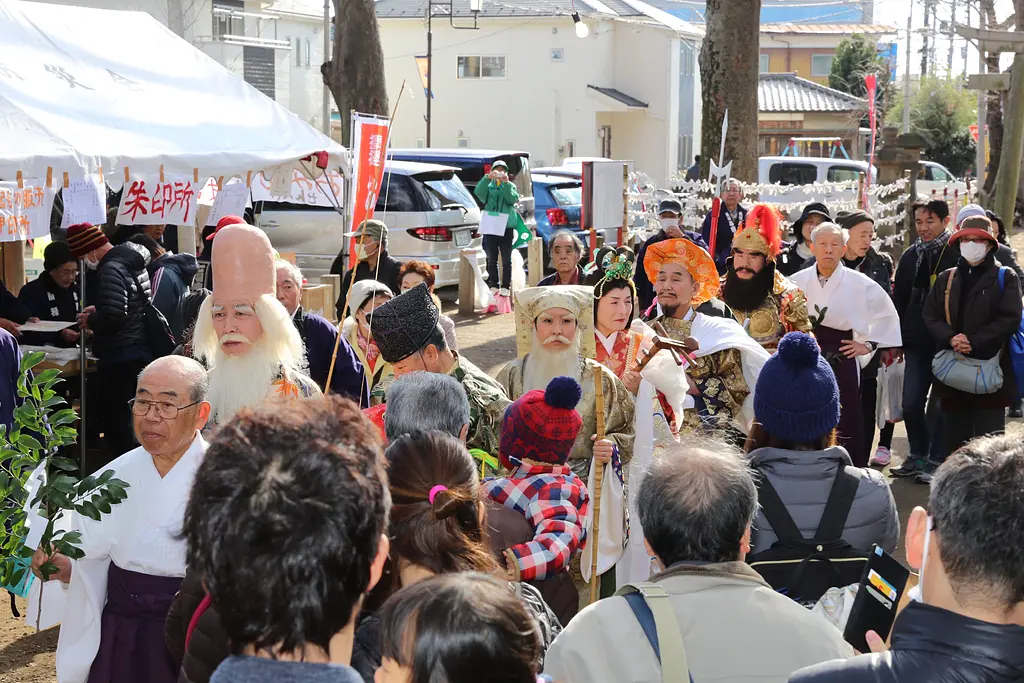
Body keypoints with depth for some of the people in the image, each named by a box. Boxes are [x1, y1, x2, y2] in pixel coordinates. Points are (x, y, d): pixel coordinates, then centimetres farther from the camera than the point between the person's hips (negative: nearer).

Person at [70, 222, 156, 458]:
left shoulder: (110, 269, -18)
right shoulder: (131, 262, 12)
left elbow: (113, 316, -27)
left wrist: (90, 320, -9)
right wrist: (98, 310, 17)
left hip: (120, 358, -10)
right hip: (140, 352, 10)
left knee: (116, 419, -4)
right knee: (131, 417, 17)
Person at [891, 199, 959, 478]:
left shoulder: (958, 255, -6)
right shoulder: (910, 256, 11)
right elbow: (899, 300, 15)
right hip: (916, 342, 5)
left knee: (941, 403, 2)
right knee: (911, 402, 5)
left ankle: (937, 459, 12)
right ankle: (918, 456, 20)